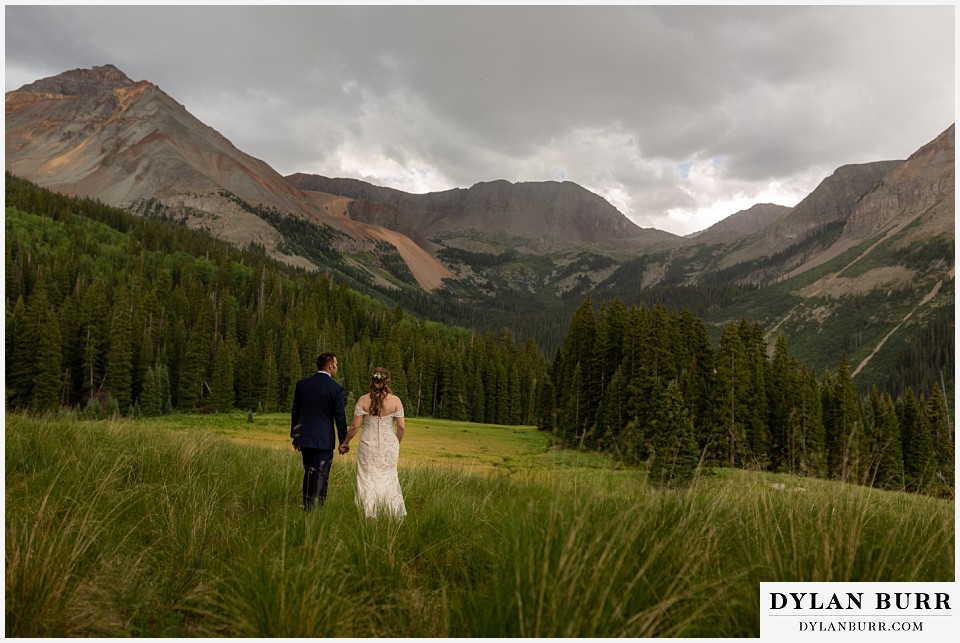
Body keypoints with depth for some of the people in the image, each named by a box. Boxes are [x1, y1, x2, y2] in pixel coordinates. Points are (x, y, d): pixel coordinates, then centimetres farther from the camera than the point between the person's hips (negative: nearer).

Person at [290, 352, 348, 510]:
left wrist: (295, 437, 17)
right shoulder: (336, 388, -11)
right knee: (320, 477, 2)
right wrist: (343, 441, 3)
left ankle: (306, 508, 26)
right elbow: (340, 417, -8)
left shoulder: (302, 384, 2)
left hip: (304, 438, 5)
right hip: (324, 439, -5)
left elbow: (295, 412, 8)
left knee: (308, 473, 19)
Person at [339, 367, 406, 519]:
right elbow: (401, 427, -6)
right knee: (388, 478, 17)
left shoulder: (363, 400, -7)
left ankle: (370, 515, 14)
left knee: (368, 479, 11)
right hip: (389, 446, 1)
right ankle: (397, 514, 20)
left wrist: (345, 443, 8)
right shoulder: (395, 400, -7)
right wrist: (397, 443, 12)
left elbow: (355, 426, -7)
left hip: (368, 445, -1)